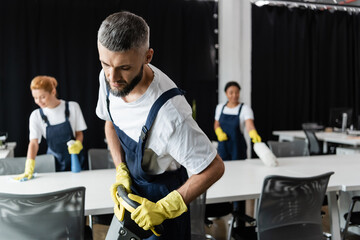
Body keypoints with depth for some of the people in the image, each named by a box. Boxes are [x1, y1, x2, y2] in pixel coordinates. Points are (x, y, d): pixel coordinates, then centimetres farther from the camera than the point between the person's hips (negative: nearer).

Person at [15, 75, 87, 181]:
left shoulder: (72, 107, -7)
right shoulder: (36, 115, -5)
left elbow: (79, 133, 1)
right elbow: (34, 143, -14)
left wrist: (77, 144, -22)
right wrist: (29, 168, -27)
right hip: (54, 163, 1)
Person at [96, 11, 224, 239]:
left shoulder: (169, 113, -39)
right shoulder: (108, 77, -17)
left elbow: (214, 168, -29)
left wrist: (163, 209, -24)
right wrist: (121, 172, -9)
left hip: (163, 191, -6)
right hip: (131, 186, 6)